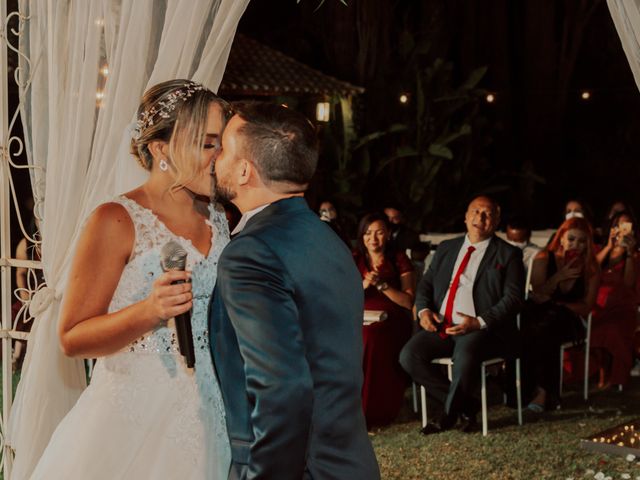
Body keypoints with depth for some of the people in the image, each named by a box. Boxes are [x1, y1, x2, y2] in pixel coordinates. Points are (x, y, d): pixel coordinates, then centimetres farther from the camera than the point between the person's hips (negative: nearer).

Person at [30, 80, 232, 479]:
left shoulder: (219, 221, 9)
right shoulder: (117, 221, -11)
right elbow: (72, 338, -12)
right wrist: (149, 312, -25)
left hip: (208, 421, 6)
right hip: (136, 418, -6)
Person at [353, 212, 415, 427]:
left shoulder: (399, 260, 10)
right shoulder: (353, 261, 16)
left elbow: (409, 302, 1)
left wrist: (382, 284, -10)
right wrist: (363, 285, -11)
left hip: (392, 324, -2)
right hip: (360, 322, 2)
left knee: (372, 338, -36)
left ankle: (372, 411, -28)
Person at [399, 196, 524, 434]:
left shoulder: (508, 254, 5)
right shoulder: (446, 248, 20)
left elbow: (513, 298, -5)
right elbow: (426, 284, 21)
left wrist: (479, 323, -18)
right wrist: (424, 310, -2)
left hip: (482, 329, -5)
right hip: (441, 326, 5)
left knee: (465, 357, -37)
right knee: (409, 355, -20)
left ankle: (450, 412, -7)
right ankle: (464, 406, -4)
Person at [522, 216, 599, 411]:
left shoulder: (590, 267, 0)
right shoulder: (544, 258, -1)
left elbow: (586, 306, 1)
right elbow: (538, 296, -3)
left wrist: (557, 304, -13)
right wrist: (558, 277, -19)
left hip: (565, 321, 0)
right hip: (538, 315, 0)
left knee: (545, 330, -36)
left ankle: (542, 390, -31)